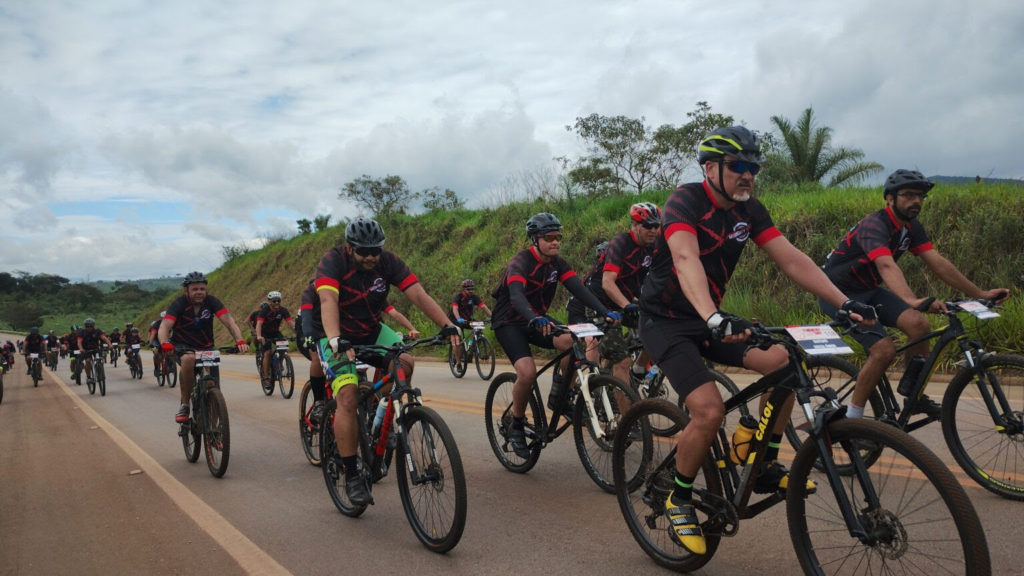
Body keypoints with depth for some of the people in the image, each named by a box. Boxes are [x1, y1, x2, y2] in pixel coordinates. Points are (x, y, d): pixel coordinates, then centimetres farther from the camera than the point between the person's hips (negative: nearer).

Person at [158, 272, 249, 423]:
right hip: (182, 346, -2)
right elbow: (164, 327, -28)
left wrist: (239, 340, -40)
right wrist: (165, 344, -49)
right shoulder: (179, 304, -15)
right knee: (189, 359, -37)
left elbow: (229, 321, -22)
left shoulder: (211, 301, -10)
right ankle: (184, 405, -23)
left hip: (205, 346, 2)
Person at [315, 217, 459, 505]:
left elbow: (418, 294, -22)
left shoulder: (388, 262, -13)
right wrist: (335, 340, -55)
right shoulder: (333, 261, -22)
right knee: (348, 398, -21)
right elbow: (328, 301, -38)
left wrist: (447, 325, -36)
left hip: (372, 332, 4)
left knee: (404, 363, -24)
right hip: (339, 338, -4)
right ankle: (351, 475, -9)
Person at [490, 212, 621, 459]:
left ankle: (558, 399, -3)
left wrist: (606, 312, -30)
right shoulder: (520, 262, -22)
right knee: (528, 372, -27)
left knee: (572, 342, -23)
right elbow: (516, 295, -40)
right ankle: (516, 426, -4)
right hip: (509, 323, -6)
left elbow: (579, 289, -14)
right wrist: (535, 319, -60)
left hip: (537, 321, 6)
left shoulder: (557, 263, -3)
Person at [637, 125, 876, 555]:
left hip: (709, 319, 7)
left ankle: (765, 466, 3)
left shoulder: (749, 211, 0)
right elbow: (686, 259, -38)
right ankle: (679, 500, 2)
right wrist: (713, 318, -54)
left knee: (783, 360, -15)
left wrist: (844, 302, -18)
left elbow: (792, 259, -6)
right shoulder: (685, 201, -20)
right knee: (710, 410, -23)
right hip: (665, 322, -6)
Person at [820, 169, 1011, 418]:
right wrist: (912, 301, -58)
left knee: (919, 324, -15)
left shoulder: (911, 227, 1)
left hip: (867, 290, 8)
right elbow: (887, 266, -43)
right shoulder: (874, 225, -26)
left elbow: (938, 263, -2)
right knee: (884, 349, -22)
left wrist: (980, 294, -6)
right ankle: (851, 419, -8)